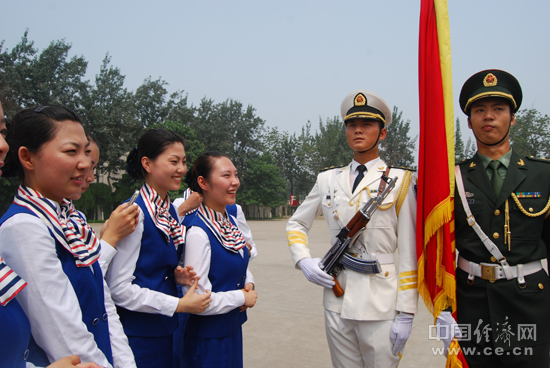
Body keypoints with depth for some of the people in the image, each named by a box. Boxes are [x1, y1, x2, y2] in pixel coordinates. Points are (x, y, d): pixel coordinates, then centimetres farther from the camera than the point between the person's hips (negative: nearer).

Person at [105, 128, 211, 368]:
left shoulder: (171, 211, 5)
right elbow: (119, 287, -20)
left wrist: (177, 277, -3)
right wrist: (179, 304, -18)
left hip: (165, 330, 8)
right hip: (138, 335, -7)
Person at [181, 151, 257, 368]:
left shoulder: (230, 223, 2)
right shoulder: (198, 233, -24)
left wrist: (249, 284, -4)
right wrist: (243, 297, -14)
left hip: (233, 328, 8)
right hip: (208, 337, -8)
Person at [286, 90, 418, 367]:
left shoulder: (399, 181, -4)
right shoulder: (328, 180, 6)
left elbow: (409, 253, -5)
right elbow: (296, 224, 17)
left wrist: (406, 314, -7)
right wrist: (304, 262, -1)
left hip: (380, 303, -3)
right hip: (336, 300, 3)